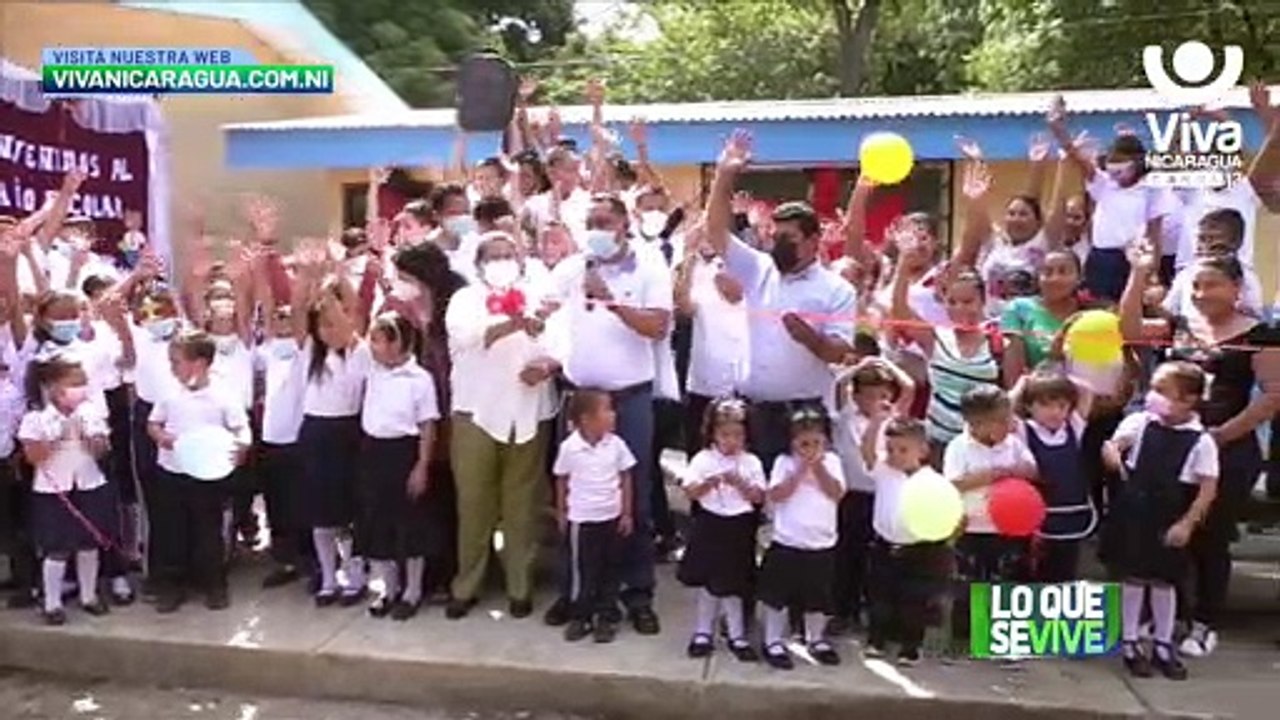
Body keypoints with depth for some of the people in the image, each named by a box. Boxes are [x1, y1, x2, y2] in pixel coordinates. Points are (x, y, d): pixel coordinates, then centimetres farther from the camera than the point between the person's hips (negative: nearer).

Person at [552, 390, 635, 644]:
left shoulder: (616, 444, -7)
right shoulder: (569, 447, -13)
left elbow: (625, 478, 2)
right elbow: (561, 481, 0)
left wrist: (627, 513, 2)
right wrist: (561, 513, 5)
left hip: (612, 517, 3)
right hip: (581, 519, -2)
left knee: (610, 570, 11)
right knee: (583, 571, 7)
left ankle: (607, 618, 24)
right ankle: (581, 617, 22)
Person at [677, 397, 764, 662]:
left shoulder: (751, 462, -2)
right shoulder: (702, 459, -4)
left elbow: (759, 497, -6)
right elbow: (690, 492, -8)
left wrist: (740, 484, -22)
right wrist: (708, 483, -25)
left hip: (739, 527, 0)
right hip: (711, 525, 0)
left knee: (733, 583, 9)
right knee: (708, 582, 12)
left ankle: (736, 635, 23)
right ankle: (703, 631, 27)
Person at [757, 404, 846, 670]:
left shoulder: (831, 461, 2)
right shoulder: (784, 462, -5)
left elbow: (837, 493, -9)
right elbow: (775, 495, -16)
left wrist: (819, 468, -16)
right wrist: (800, 471, -19)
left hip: (822, 544, 3)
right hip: (787, 542, -2)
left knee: (818, 597, 17)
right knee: (778, 595, 7)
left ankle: (815, 639, 35)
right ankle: (773, 641, 21)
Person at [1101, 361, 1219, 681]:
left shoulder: (1201, 441, -9)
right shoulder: (1140, 423, -4)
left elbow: (1208, 488, -8)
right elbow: (1113, 444, -2)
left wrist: (1187, 523, -12)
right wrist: (1113, 454, -27)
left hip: (1170, 522, -1)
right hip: (1134, 514, 1)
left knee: (1164, 581, 12)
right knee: (1133, 578, 8)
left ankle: (1164, 647, 29)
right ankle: (1129, 644, 22)